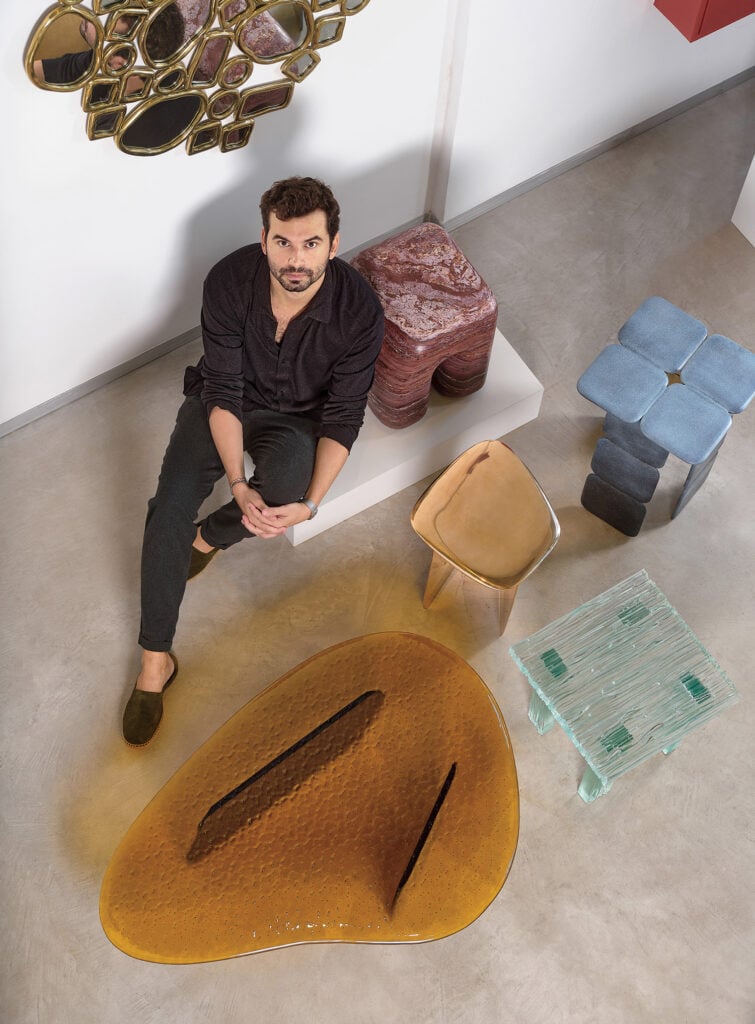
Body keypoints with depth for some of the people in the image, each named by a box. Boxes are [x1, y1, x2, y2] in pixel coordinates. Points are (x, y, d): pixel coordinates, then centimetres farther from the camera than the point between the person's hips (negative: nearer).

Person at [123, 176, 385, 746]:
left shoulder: (359, 310, -26)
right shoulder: (230, 282, -24)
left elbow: (342, 418, -20)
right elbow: (224, 390, -20)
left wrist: (310, 503, -32)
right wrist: (238, 483, -32)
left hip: (298, 416, -1)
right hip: (225, 399, 1)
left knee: (283, 490, -33)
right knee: (170, 508, -20)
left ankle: (209, 537, 4)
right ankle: (156, 661, -7)